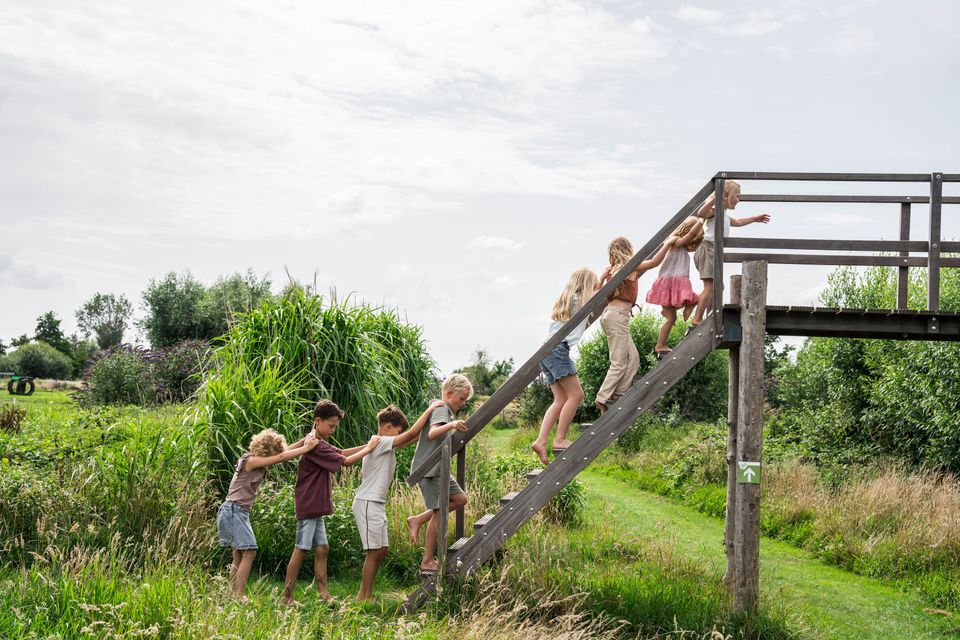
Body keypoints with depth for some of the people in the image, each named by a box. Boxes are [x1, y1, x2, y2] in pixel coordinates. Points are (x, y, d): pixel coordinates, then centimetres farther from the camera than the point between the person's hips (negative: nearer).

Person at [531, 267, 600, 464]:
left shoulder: (565, 300, 24)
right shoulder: (581, 300, -1)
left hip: (547, 351, 9)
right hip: (558, 350, -9)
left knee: (561, 399, 3)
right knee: (576, 394, -7)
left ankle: (541, 441, -8)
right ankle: (560, 440, -9)